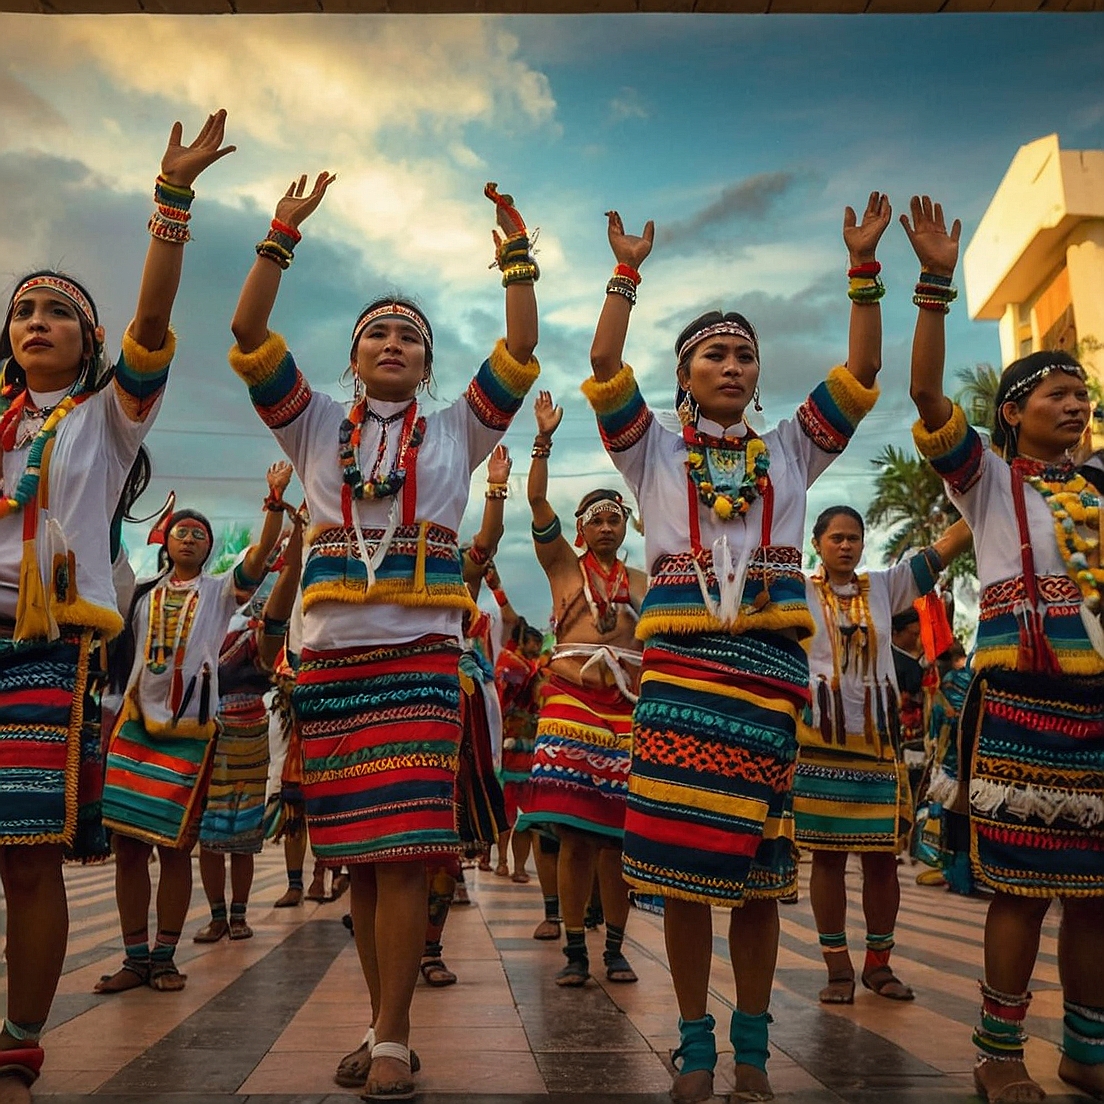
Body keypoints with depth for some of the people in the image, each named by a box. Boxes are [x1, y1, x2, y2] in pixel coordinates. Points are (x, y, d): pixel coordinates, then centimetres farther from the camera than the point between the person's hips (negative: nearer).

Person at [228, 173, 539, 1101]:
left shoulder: (457, 432, 14)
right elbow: (250, 341, 7)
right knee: (356, 856, 5)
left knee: (404, 850, -9)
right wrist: (282, 238, 2)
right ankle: (385, 1026, 18)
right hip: (332, 651, 2)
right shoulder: (318, 427, 16)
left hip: (421, 652, -2)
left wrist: (517, 254, 4)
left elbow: (521, 351, 6)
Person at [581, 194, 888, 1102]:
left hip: (772, 659, 2)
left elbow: (863, 370, 11)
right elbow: (605, 364, 2)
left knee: (760, 860, 4)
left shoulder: (790, 450, 18)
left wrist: (863, 267, 7)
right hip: (680, 659, -1)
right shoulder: (655, 449, 14)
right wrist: (628, 271, 1)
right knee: (682, 856, -3)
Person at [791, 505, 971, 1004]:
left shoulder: (884, 586, 9)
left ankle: (878, 963, 23)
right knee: (826, 855, 2)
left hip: (878, 739, 3)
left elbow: (949, 544, 6)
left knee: (882, 855, 7)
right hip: (819, 741, -3)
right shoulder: (799, 591, 2)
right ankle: (838, 968, 15)